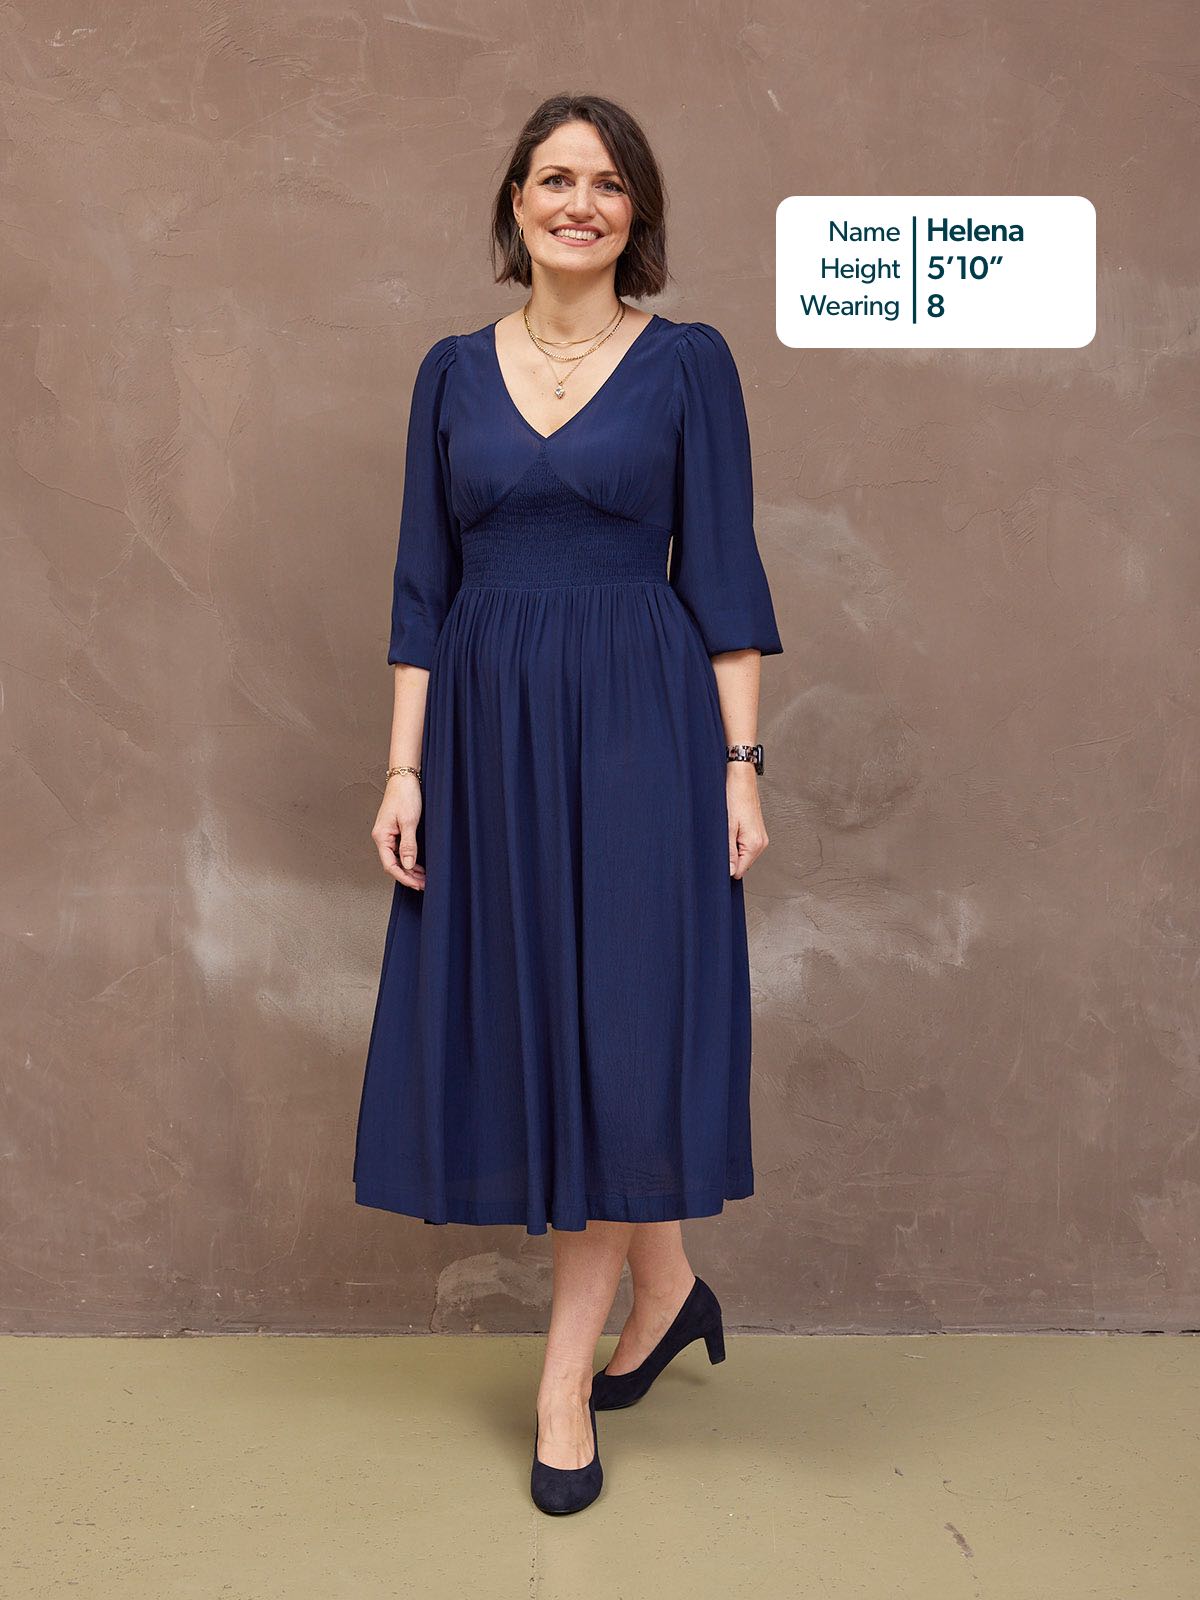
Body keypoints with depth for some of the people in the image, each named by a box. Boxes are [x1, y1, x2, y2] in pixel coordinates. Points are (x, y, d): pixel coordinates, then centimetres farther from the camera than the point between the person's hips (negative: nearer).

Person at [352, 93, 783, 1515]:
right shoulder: (454, 370, 10)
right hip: (487, 728, 4)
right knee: (516, 1024, 7)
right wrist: (405, 769, 1)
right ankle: (668, 1288, 29)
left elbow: (722, 574, 0)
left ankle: (565, 1372, 13)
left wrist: (741, 765, -7)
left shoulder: (687, 363, 2)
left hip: (639, 726, -3)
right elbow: (422, 584, 8)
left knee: (616, 1033, -3)